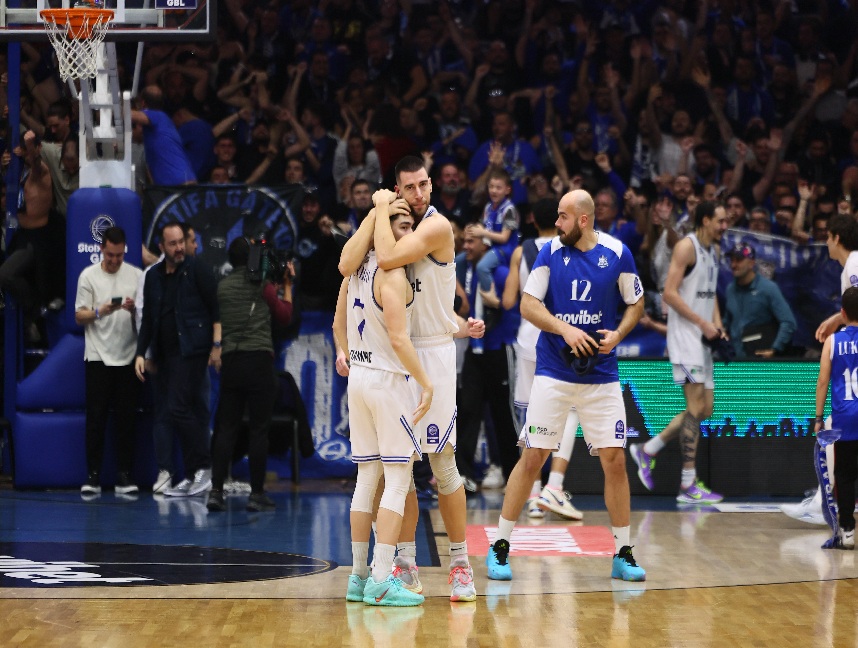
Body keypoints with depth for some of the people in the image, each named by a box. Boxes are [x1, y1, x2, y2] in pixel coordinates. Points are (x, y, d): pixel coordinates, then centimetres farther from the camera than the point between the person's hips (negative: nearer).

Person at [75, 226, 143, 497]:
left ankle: (124, 475, 6)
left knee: (126, 418, 2)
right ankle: (93, 476, 1)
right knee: (96, 417, -2)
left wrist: (134, 309, -14)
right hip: (98, 356, -1)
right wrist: (100, 312, -18)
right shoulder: (88, 275, 3)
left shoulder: (136, 275, 6)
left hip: (128, 357, 1)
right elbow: (79, 316, 2)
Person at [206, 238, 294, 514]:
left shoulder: (222, 287, 10)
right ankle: (257, 495, 1)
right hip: (259, 360, -4)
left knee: (226, 428, 5)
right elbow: (284, 316, 9)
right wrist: (287, 286, 20)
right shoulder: (262, 285, -2)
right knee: (259, 429, 0)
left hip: (231, 362, 4)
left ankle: (216, 491, -2)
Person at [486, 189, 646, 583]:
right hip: (553, 372, -1)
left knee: (614, 460, -1)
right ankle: (500, 547, 6)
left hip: (601, 374, 1)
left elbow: (636, 303, 10)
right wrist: (565, 329, -18)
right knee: (532, 458, -3)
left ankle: (623, 554, 10)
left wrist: (617, 334, -8)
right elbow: (528, 304, -3)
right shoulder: (551, 252, -1)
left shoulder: (617, 254, 0)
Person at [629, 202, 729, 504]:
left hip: (703, 336, 9)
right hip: (684, 333, -9)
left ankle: (646, 450, 21)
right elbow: (670, 293, -17)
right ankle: (688, 485, -11)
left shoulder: (714, 250, 17)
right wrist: (703, 323, -18)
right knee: (696, 405, -12)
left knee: (705, 409, 9)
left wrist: (717, 325, 9)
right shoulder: (686, 247, -11)